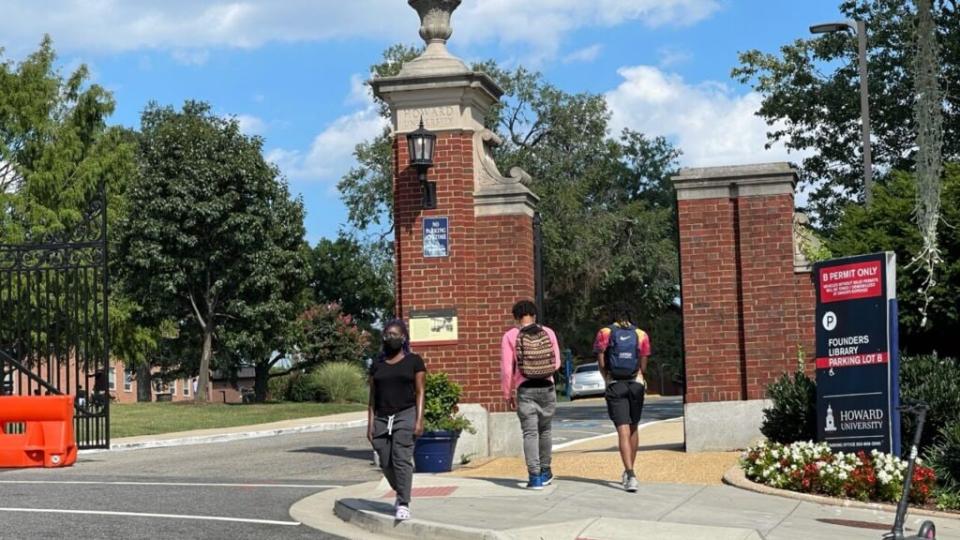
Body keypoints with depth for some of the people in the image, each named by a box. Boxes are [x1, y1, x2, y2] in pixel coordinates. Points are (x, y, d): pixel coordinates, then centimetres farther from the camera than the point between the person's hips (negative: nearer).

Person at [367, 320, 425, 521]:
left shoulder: (414, 361, 5)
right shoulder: (377, 365, 14)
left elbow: (420, 392, 2)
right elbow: (372, 396, 13)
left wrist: (419, 420, -7)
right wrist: (370, 424, 7)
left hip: (405, 415, -3)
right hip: (382, 419, 3)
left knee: (401, 458, -14)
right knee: (386, 463, 0)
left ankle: (403, 504, -10)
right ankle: (401, 493, 25)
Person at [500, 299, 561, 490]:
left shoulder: (510, 336, -4)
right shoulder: (548, 333, 2)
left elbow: (506, 369, -6)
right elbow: (556, 363, 6)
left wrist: (507, 394, 4)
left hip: (525, 390, -2)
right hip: (547, 388, 3)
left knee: (530, 433, -2)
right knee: (544, 431, 18)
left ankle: (534, 476, -10)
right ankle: (545, 472, 27)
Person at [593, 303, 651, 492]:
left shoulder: (604, 333, 0)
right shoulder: (641, 335, 3)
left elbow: (601, 363, -3)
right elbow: (643, 365, 1)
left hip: (615, 385, -2)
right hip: (636, 384, 2)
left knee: (623, 431, -7)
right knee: (633, 428, 18)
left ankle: (630, 475, -20)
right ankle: (629, 472, 29)